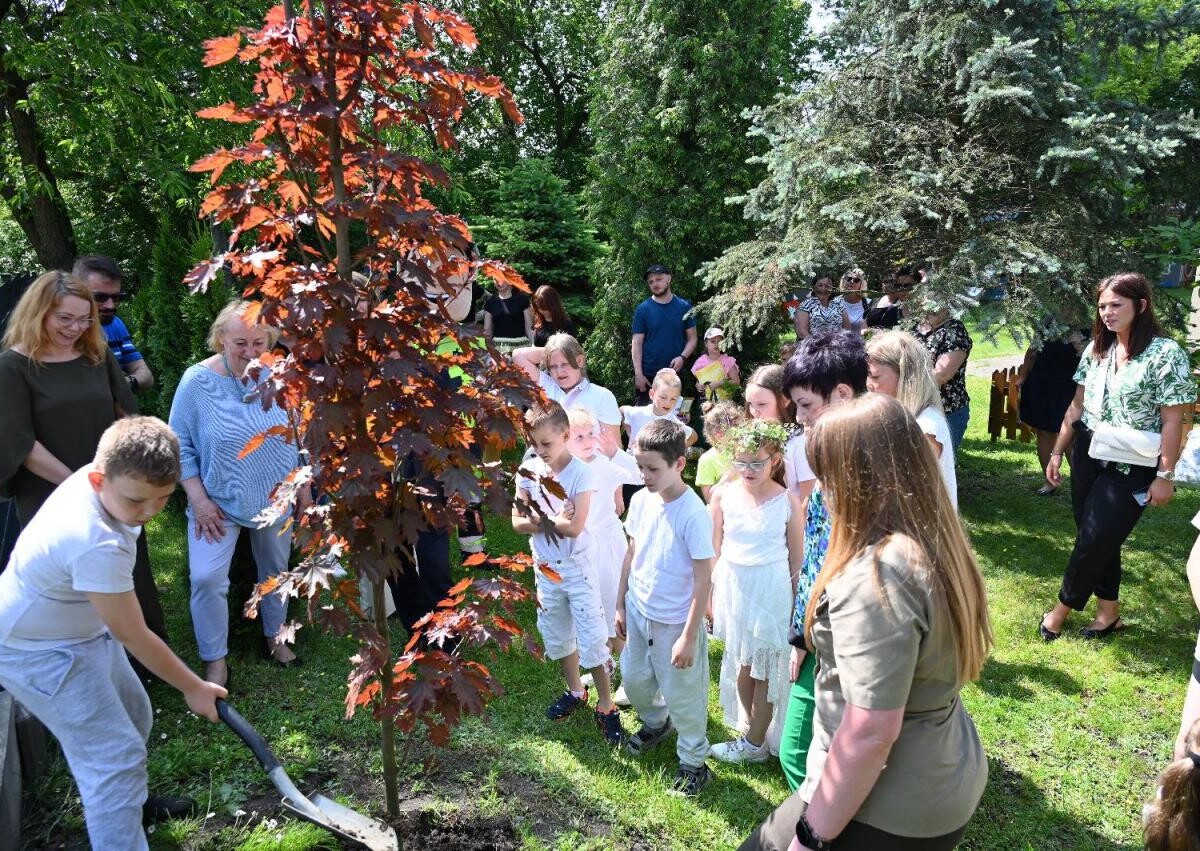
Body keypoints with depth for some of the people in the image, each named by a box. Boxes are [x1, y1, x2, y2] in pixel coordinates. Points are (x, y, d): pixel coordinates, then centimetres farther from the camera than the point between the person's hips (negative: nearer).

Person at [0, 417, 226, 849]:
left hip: (81, 629, 9)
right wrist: (193, 688, -15)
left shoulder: (100, 476, -15)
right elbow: (134, 638, -27)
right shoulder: (97, 545, -39)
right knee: (117, 754, -9)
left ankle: (130, 802, 45)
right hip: (38, 652, -9)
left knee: (134, 715, 21)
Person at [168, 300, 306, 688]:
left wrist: (304, 488, 4)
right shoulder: (198, 380, -15)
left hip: (276, 499, 3)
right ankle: (215, 660, 10)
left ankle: (274, 635, 40)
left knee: (276, 571, 16)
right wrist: (199, 499, -13)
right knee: (207, 578, -10)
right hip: (218, 502, -2)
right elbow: (181, 445, -8)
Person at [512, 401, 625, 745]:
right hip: (545, 566, 5)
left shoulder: (580, 474, -19)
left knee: (591, 638, 0)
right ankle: (575, 691, 40)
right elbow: (518, 523, -7)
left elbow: (574, 527, -25)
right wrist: (553, 521, -22)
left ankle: (606, 706, 15)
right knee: (557, 634, 19)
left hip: (577, 567, -5)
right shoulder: (528, 471, -5)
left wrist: (537, 518, -16)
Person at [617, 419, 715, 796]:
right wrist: (621, 604, 11)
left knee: (681, 695, 9)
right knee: (634, 679, 23)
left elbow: (703, 580, -19)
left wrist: (689, 636, -17)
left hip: (674, 621, -6)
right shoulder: (641, 500, -5)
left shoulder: (693, 514, -24)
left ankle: (694, 762, 32)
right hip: (638, 610, 6)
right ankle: (655, 722, 53)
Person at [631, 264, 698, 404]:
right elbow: (637, 343, -2)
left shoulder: (684, 307, 3)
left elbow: (692, 338, 6)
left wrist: (682, 357, -13)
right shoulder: (643, 309, 0)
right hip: (648, 374, -1)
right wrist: (638, 374, -10)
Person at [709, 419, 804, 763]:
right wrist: (710, 595, 5)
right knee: (740, 663, 15)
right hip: (731, 584, 3)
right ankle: (749, 725, 35)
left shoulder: (787, 501, -10)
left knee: (765, 667, 8)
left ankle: (755, 743, 24)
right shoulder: (724, 495, -4)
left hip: (771, 588, -2)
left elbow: (796, 558, -2)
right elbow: (714, 549, 3)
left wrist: (795, 602, 0)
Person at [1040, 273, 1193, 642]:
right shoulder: (1095, 348, 5)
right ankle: (1109, 612, 29)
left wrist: (1165, 475, -14)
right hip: (1088, 457, 6)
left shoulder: (1166, 353, -12)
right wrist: (1058, 451, 11)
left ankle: (1062, 609, 17)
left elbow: (1172, 421, -13)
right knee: (1099, 539, 13)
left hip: (1131, 468, -6)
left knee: (1095, 540, 0)